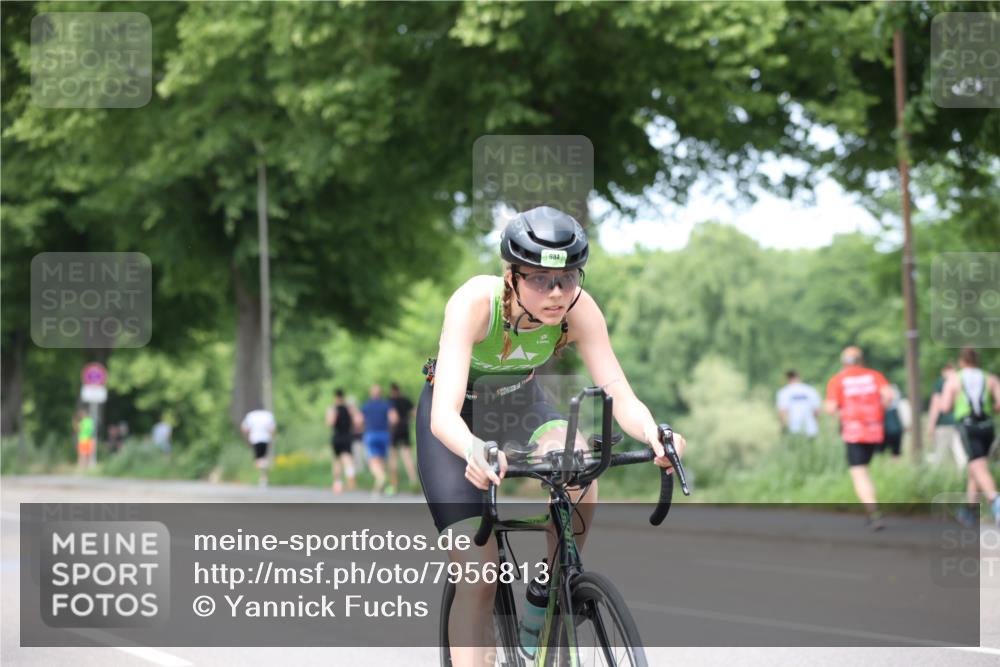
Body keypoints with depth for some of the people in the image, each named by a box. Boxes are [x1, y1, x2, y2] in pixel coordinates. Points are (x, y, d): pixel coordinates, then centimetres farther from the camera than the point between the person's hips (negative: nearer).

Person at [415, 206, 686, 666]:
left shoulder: (578, 309, -26)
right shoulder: (474, 302, -35)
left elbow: (620, 395, -29)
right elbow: (444, 414, -43)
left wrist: (653, 435, -51)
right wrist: (475, 451, -65)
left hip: (520, 403, 3)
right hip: (458, 419, -3)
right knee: (478, 574, -14)